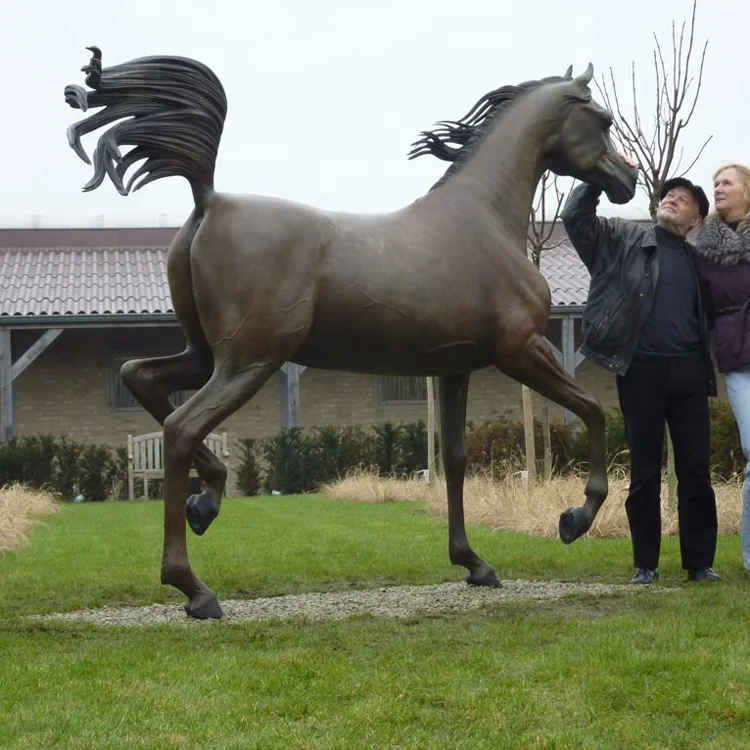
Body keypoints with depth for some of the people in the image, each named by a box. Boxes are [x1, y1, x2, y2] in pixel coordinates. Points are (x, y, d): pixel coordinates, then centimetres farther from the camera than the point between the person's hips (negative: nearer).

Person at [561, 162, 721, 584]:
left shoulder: (699, 258, 16)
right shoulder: (624, 239, 8)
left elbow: (710, 315, 17)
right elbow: (576, 218, -3)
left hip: (689, 373, 2)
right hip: (642, 371, -2)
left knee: (696, 470, 2)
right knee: (645, 473, 3)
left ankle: (700, 561, 9)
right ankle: (646, 564, 10)